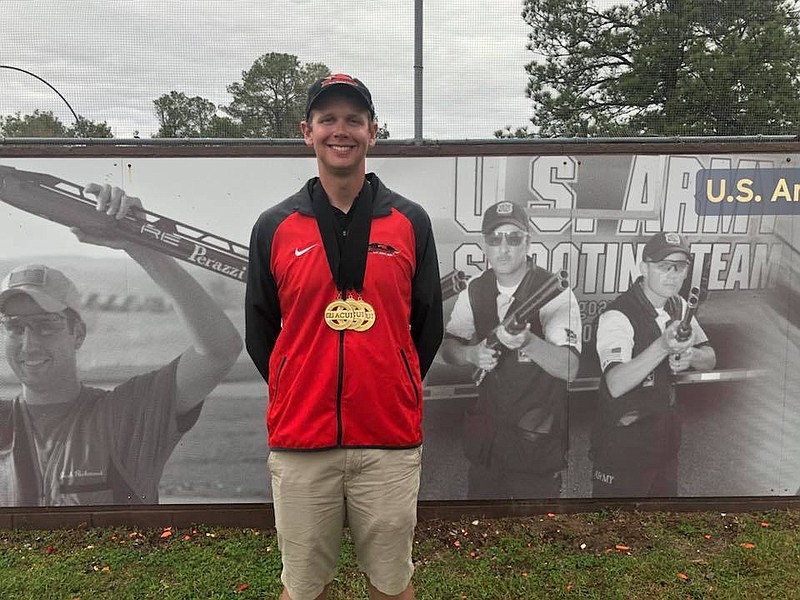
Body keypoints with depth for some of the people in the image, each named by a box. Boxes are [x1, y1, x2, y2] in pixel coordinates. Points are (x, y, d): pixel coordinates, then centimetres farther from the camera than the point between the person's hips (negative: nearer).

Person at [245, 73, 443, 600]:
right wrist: (295, 396, 10)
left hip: (391, 438, 0)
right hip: (299, 440, 1)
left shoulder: (410, 222, 1)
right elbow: (259, 332, 9)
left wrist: (395, 390, 9)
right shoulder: (274, 227, 2)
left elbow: (428, 325, 8)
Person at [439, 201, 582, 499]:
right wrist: (472, 354, -17)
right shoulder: (475, 291, -1)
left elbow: (569, 369, -25)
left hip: (537, 441, -4)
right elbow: (447, 348, 5)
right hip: (485, 434, 5)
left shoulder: (554, 293, -17)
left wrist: (526, 341, -43)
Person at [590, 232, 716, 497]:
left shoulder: (679, 307, 3)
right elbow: (616, 385, -36)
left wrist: (691, 355, -15)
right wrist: (664, 346, -48)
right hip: (623, 443, -7)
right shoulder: (618, 316, -23)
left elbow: (710, 359, 9)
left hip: (666, 435, 7)